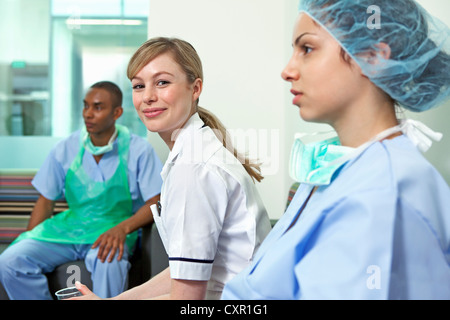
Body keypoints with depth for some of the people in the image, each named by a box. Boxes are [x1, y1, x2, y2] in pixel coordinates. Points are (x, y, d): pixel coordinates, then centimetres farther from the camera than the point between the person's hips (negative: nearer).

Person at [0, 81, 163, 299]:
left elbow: (155, 202, -8)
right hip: (69, 225, 4)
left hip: (113, 230, -3)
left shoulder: (138, 150, -6)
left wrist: (122, 228, -26)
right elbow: (46, 201, 10)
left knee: (109, 262, -40)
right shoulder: (66, 149, 3)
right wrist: (28, 242, -2)